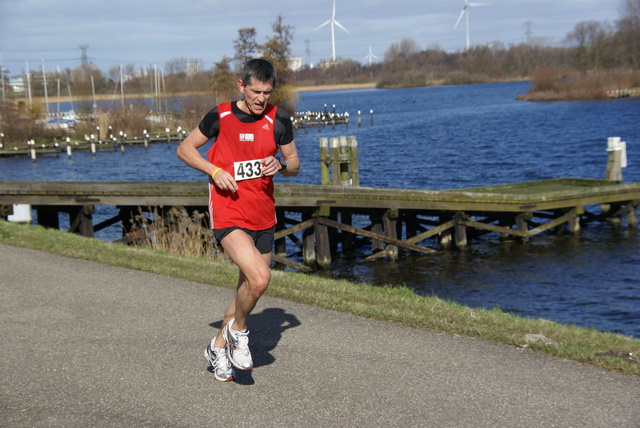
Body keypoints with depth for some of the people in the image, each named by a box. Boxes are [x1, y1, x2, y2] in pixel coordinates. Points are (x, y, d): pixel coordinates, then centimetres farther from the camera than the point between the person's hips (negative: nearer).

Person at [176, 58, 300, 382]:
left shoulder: (278, 120, 2)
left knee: (249, 287, 14)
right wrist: (214, 170, -11)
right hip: (229, 215, -5)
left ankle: (218, 347, 35)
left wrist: (280, 166, -12)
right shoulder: (220, 117, -5)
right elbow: (184, 149, 5)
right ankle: (238, 330, 4)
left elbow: (294, 164, 12)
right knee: (259, 278, -24)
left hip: (263, 218, 5)